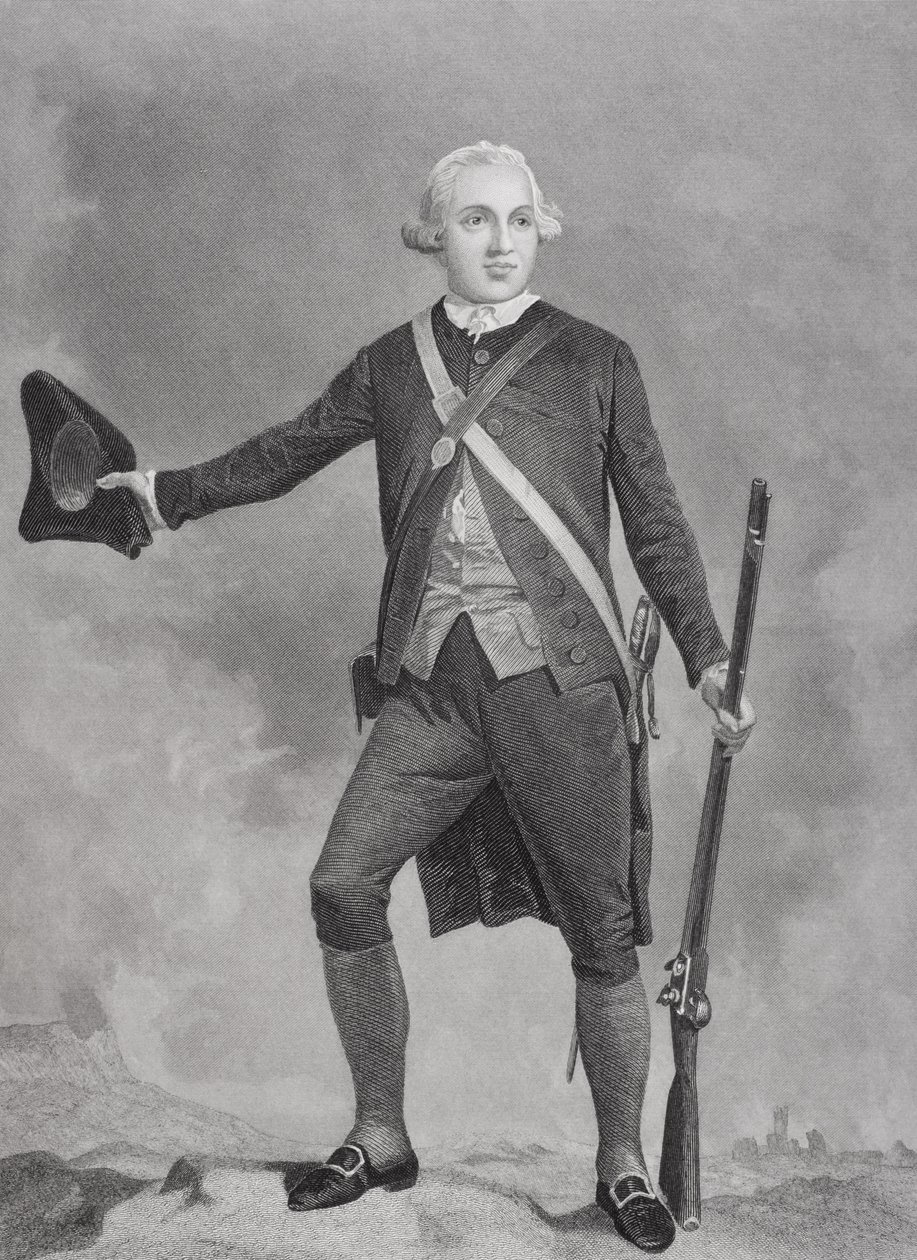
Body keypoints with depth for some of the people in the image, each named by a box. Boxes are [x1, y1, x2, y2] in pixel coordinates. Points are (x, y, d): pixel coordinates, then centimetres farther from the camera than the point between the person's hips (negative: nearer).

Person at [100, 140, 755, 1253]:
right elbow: (288, 451, 25)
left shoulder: (594, 361, 6)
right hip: (434, 686, 2)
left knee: (600, 930, 1)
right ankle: (380, 1140, 15)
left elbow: (656, 526, 10)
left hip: (560, 681, -2)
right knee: (342, 886, -5)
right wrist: (166, 491, 31)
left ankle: (622, 1163, 21)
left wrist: (708, 660, 6)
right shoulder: (391, 366, 11)